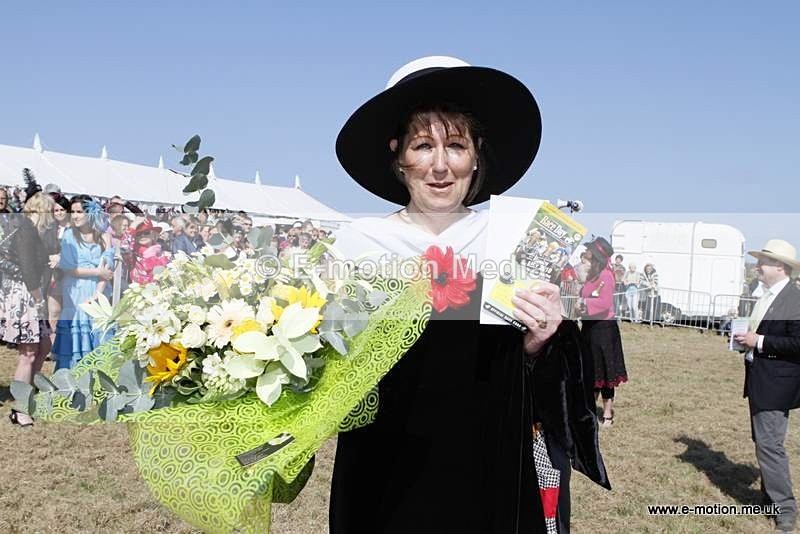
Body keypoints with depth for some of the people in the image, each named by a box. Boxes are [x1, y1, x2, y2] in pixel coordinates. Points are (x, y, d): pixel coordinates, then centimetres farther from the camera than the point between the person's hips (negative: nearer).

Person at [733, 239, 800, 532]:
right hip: (760, 380, 10)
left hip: (776, 384, -10)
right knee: (764, 441, 18)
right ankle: (771, 495, 32)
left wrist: (759, 342, -22)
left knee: (769, 443, -8)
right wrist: (748, 338, 5)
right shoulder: (767, 296, 11)